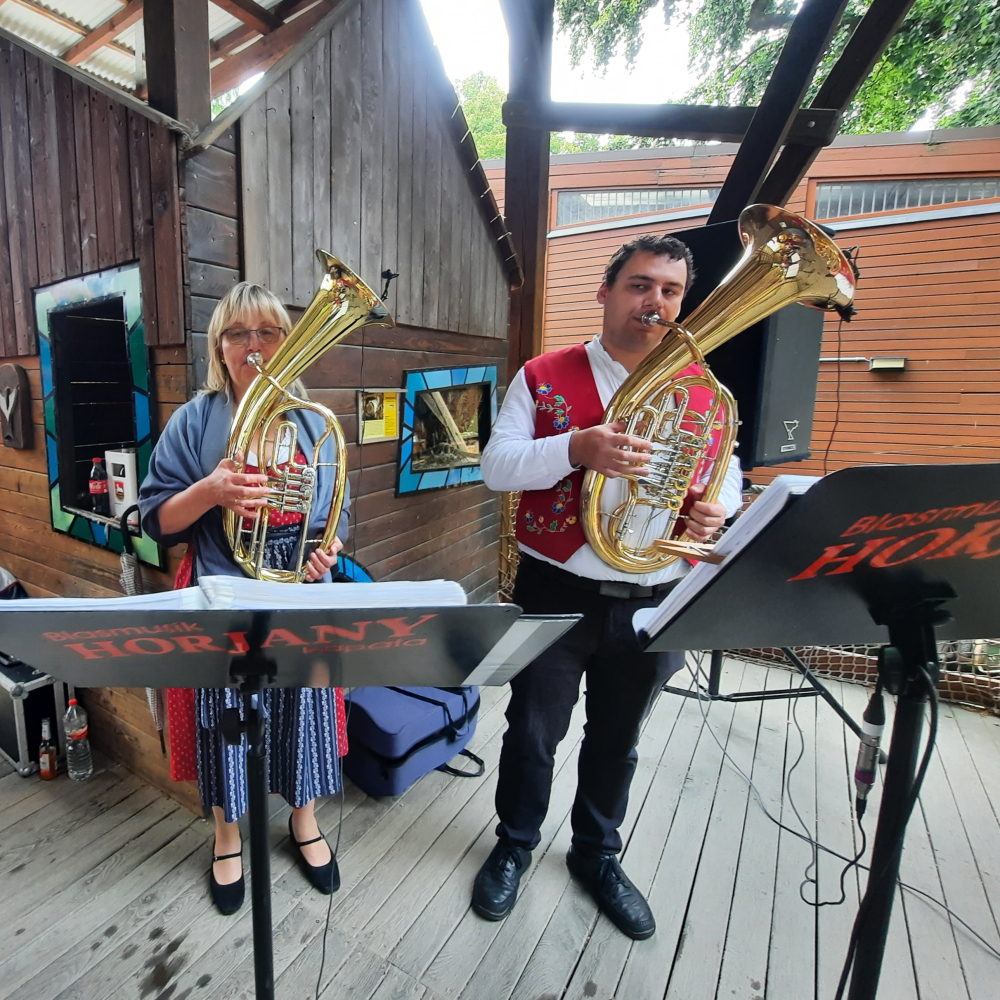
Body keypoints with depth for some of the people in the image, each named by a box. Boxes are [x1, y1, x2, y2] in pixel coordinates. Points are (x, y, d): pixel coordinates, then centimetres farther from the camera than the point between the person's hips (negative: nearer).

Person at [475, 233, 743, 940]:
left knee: (617, 741, 20)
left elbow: (725, 477, 12)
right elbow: (496, 467, -9)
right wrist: (576, 449, -26)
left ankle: (598, 854, 47)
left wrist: (715, 508, -12)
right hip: (557, 593, -2)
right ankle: (514, 845, 42)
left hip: (653, 605, 3)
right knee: (534, 733, 14)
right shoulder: (544, 378, -3)